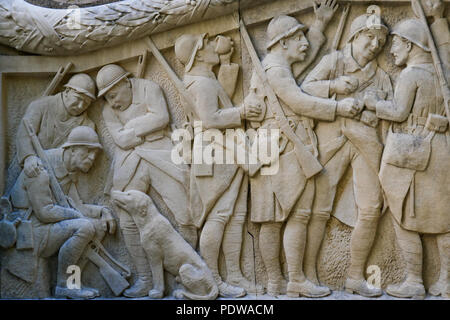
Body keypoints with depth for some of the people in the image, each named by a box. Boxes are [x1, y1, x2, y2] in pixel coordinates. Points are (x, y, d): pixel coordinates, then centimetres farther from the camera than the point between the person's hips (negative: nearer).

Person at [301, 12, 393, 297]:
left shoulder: (381, 77, 22)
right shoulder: (333, 61, 13)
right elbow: (305, 88, 1)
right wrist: (335, 85, -14)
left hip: (367, 142, 4)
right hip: (332, 137, -3)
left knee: (371, 209, -5)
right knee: (319, 208, -6)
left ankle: (356, 277, 7)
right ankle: (309, 274, 4)